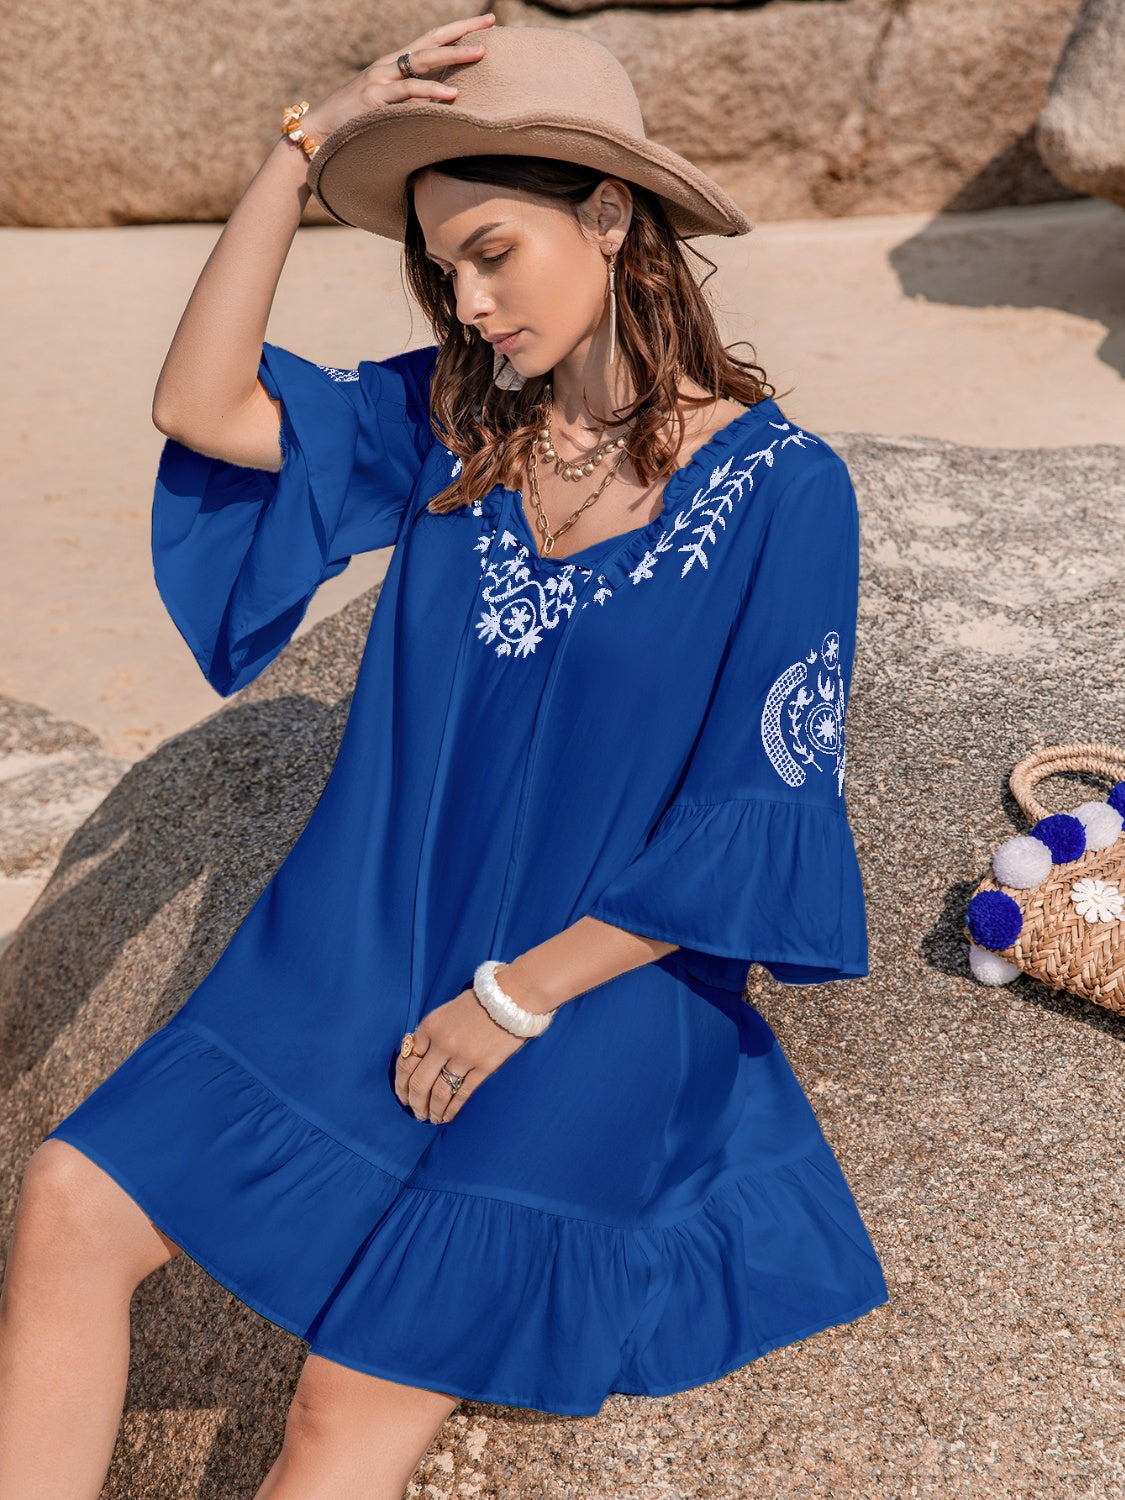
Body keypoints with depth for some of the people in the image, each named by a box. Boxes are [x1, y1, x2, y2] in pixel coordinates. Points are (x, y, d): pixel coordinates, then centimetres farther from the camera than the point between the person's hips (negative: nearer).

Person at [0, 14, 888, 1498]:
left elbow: (752, 821, -12)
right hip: (377, 943, 5)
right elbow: (201, 408, -7)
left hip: (599, 979, -4)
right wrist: (307, 146, -13)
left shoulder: (779, 487, -13)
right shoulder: (452, 420, 1)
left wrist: (516, 999, -11)